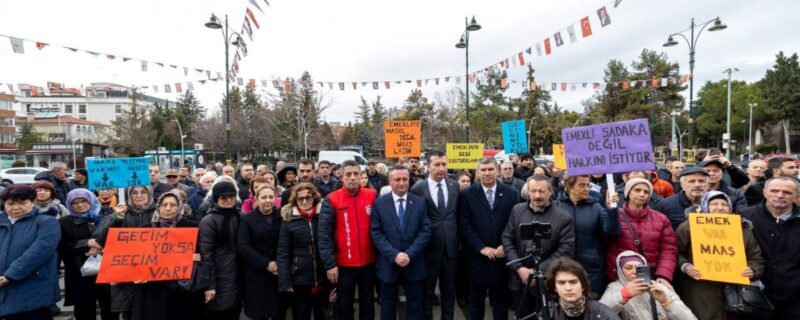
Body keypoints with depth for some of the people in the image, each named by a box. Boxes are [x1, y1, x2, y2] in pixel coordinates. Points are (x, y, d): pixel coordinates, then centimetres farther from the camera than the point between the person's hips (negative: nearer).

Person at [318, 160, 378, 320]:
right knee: (344, 307, 15)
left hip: (368, 262, 2)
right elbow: (324, 233, -10)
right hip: (343, 264, -1)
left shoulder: (372, 196, -3)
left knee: (367, 305, 18)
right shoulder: (331, 200, -9)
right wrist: (329, 264, -13)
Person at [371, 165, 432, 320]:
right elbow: (376, 233, -7)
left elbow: (425, 231, -4)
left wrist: (410, 254, -15)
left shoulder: (420, 202, 1)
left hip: (414, 264, 1)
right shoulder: (379, 203, -2)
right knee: (388, 305, 15)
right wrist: (394, 255, -17)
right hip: (388, 264, -1)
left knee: (415, 306, 13)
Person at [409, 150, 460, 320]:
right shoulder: (417, 189, -9)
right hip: (429, 248, -3)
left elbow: (458, 215, 11)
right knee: (427, 292, 13)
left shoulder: (455, 186, 3)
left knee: (449, 290, 16)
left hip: (451, 247, 3)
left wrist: (458, 240, 9)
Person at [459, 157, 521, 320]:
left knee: (501, 299, 12)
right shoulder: (467, 195, -1)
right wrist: (482, 248, -12)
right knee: (476, 300, 13)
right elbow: (464, 225, -6)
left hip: (502, 255, 1)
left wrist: (505, 246, -9)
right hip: (477, 256, -1)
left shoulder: (511, 193, 4)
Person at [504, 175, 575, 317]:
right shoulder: (517, 210, 3)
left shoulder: (564, 218, -8)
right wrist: (520, 269, -10)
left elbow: (566, 250, -13)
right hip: (519, 280, 3)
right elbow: (507, 240, 1)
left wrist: (538, 271, -16)